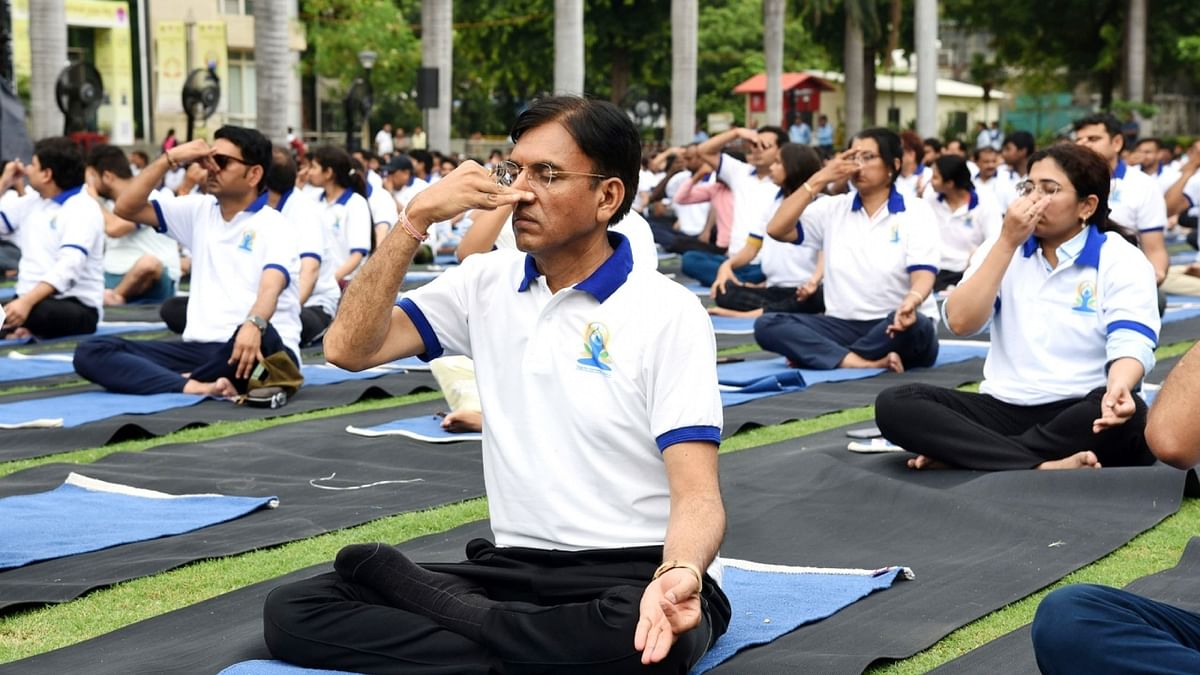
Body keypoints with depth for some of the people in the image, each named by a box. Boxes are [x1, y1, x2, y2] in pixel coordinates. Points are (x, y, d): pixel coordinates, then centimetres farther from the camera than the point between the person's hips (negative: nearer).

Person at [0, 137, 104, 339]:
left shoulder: (82, 208, -9)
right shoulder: (31, 201, 16)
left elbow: (69, 267, -23)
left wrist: (27, 302, -35)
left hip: (76, 307, -6)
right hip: (31, 300, 6)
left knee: (30, 311, -40)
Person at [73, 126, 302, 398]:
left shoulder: (273, 226, -4)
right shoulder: (200, 211, 16)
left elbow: (271, 287, -23)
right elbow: (126, 208, 15)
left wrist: (254, 324, -45)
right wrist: (170, 158, 4)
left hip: (251, 346, -6)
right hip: (200, 348, 6)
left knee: (259, 336, -44)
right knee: (90, 352, -11)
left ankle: (179, 381, -15)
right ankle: (191, 386, -35)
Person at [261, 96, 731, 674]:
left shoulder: (668, 312, -8)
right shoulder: (487, 283, 8)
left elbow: (696, 495, -14)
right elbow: (349, 348, -1)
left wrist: (680, 575, -37)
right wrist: (417, 219, -8)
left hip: (634, 575, -3)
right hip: (513, 567, 4)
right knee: (292, 611, -14)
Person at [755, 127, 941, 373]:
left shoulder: (916, 212, 0)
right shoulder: (833, 209, 11)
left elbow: (923, 275, -14)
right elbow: (776, 230, -1)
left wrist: (911, 302, -38)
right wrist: (819, 179, -5)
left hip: (893, 327, -3)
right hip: (845, 326, 3)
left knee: (913, 325, -39)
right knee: (767, 325, -20)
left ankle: (811, 353, -23)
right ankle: (861, 362, -36)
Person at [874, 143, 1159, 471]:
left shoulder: (1122, 259, -1)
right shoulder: (1003, 247, 10)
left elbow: (1130, 343, -15)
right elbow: (960, 322, -4)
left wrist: (1118, 388, -39)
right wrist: (1007, 242, -8)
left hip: (1079, 414, -3)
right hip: (1004, 408, 3)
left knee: (1129, 415, -38)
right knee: (893, 404, -20)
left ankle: (961, 451, -28)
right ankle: (1044, 466, -32)